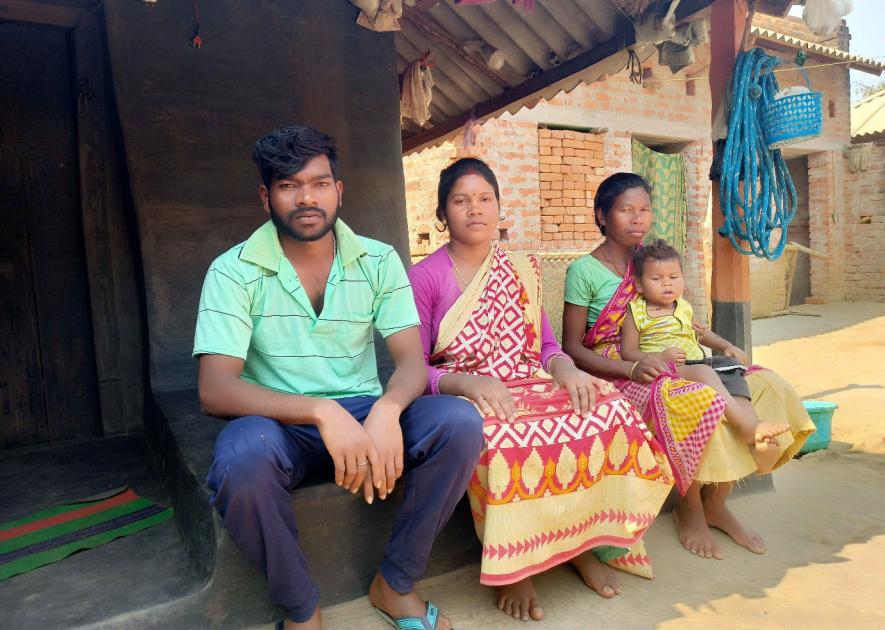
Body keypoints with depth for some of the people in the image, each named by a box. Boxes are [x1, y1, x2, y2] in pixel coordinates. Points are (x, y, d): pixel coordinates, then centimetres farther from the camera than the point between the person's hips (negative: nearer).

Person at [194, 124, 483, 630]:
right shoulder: (234, 272, -6)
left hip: (366, 417, 2)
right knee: (242, 455, -36)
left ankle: (395, 583, -1)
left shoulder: (378, 261, 1)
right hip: (281, 424, -2)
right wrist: (322, 412, -32)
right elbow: (215, 390, -16)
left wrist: (387, 410, -30)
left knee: (459, 422, -24)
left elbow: (413, 360, -6)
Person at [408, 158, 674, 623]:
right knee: (502, 436, -37)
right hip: (461, 397, -4)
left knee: (609, 410, -21)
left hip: (531, 387, 5)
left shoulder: (520, 270, 15)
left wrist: (566, 370, -10)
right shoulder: (425, 277, -1)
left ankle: (585, 541, -2)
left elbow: (545, 346, 14)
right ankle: (509, 567, -13)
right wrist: (470, 382, -24)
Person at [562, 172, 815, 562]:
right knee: (702, 402, -34)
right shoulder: (585, 271, -5)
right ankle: (689, 507, -7)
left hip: (673, 367, 7)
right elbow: (572, 347, -9)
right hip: (616, 377, -7)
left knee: (765, 384, -12)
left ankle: (715, 503, -2)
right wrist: (631, 368, -23)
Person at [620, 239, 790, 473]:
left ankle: (756, 443, -35)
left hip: (698, 362, 7)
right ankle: (748, 426, -44)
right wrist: (660, 357, -19)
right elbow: (628, 352, -4)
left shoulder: (684, 307, 21)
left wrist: (727, 346, 23)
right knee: (703, 372, -35)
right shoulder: (635, 313, 2)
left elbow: (700, 332, 38)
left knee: (731, 369, -21)